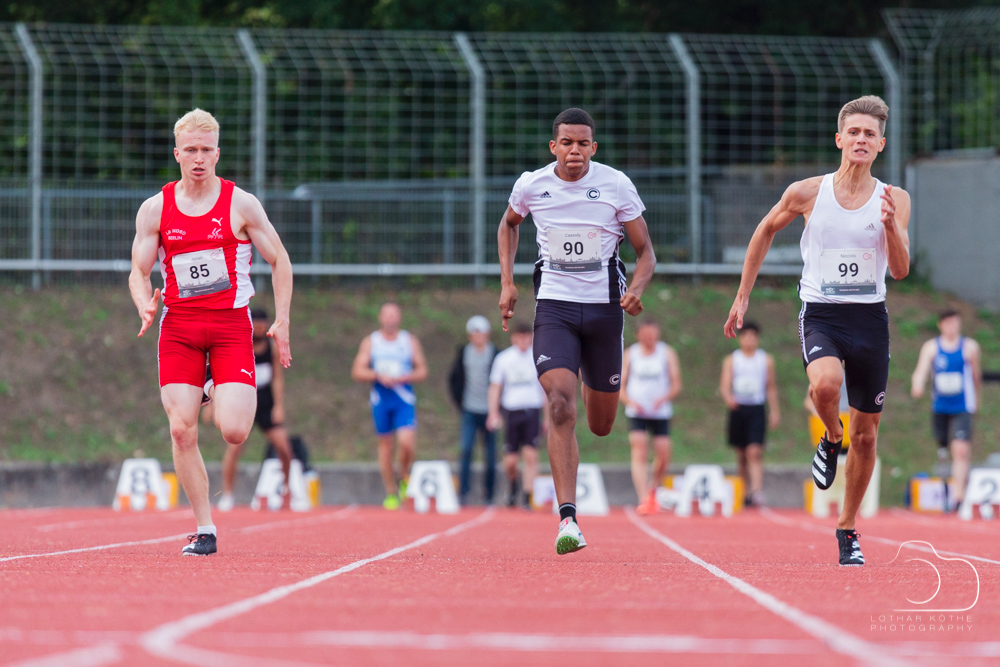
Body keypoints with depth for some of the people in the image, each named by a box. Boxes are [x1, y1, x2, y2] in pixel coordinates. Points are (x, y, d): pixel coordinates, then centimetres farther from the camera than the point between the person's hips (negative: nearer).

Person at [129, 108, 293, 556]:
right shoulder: (155, 209, 4)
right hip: (178, 327, 2)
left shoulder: (241, 204, -1)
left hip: (231, 325, -2)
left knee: (233, 432, -15)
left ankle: (232, 399, 24)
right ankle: (204, 530, 1)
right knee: (181, 431, -10)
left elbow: (279, 260, 6)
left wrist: (281, 322, 0)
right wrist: (146, 307, -14)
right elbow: (139, 271, 8)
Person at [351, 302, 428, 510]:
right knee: (385, 446, 3)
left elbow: (422, 371, 7)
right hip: (380, 399, 1)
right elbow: (357, 372, 3)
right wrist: (378, 376, -13)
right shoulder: (370, 342, 8)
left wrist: (403, 378, -11)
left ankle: (404, 478, 9)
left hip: (404, 400, -1)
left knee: (407, 442, -19)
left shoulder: (410, 341, 8)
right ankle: (391, 493, 14)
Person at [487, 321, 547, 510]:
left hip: (532, 411, 0)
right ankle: (512, 487, 30)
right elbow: (495, 387, 7)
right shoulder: (503, 359, 4)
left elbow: (545, 388, 13)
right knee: (510, 460, -1)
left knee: (530, 455, -13)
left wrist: (547, 417, 13)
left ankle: (526, 498, -9)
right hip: (511, 411, 0)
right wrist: (494, 413, -4)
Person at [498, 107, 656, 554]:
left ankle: (594, 388, 51)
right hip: (554, 307, -1)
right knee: (560, 406, -22)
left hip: (604, 308, 1)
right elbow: (509, 224, 21)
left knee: (600, 426, 11)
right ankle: (567, 518, -23)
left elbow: (645, 252, 1)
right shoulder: (531, 186, -2)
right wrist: (507, 282, 11)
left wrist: (636, 289, -19)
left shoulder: (616, 186, -6)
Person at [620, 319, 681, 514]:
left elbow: (676, 385, 2)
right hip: (636, 413, -1)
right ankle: (643, 500, -23)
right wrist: (630, 401, -13)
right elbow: (620, 385, 6)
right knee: (639, 454, -17)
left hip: (661, 413, 1)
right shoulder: (630, 354, 6)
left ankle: (652, 490, 31)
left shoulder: (667, 353, 5)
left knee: (663, 458, 1)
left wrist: (664, 398, -18)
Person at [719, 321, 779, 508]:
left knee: (755, 452, -16)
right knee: (741, 455, 9)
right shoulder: (731, 360, 4)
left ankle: (757, 492, -24)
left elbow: (771, 387, 13)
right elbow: (724, 385, -5)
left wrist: (774, 411, 11)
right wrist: (728, 398, -26)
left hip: (757, 410, -2)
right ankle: (748, 490, 25)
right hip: (738, 409, 2)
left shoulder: (766, 360, 6)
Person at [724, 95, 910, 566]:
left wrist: (891, 226, -25)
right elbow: (766, 230, 15)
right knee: (825, 384, -34)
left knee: (866, 435, 7)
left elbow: (900, 271, -6)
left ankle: (847, 528, 24)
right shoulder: (807, 193, -2)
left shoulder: (894, 200, -1)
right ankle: (831, 439, 0)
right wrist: (743, 296, 14)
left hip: (870, 316, 2)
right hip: (820, 314, -2)